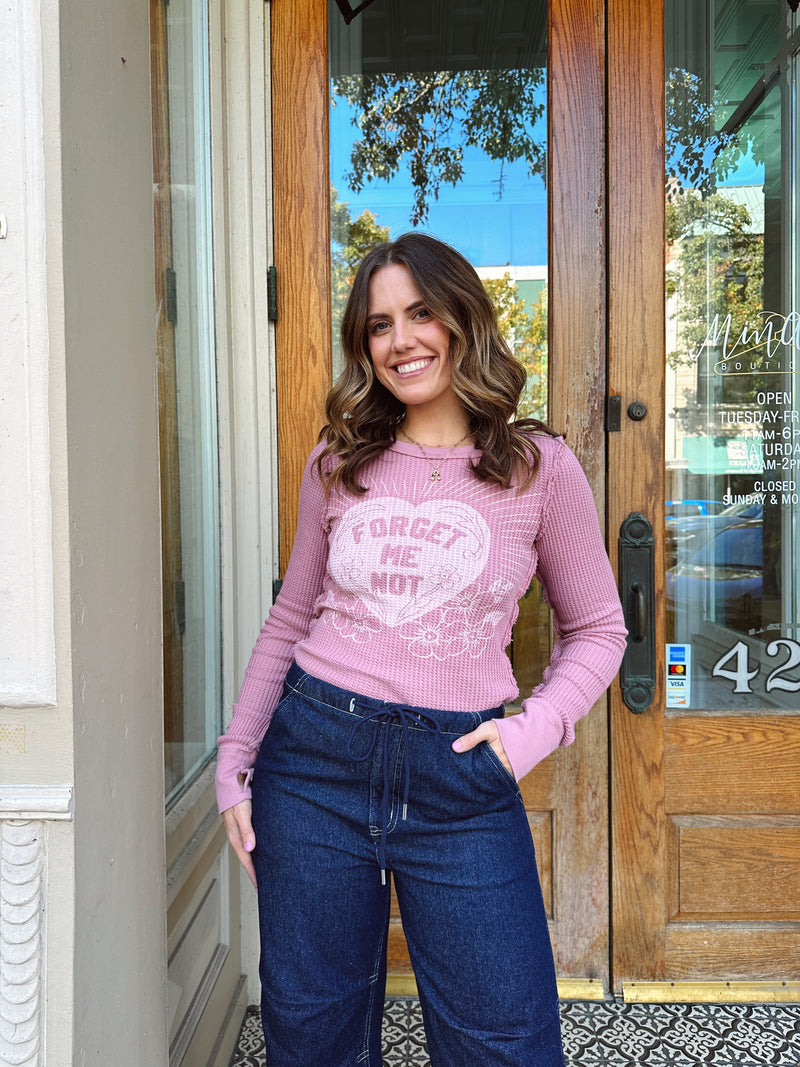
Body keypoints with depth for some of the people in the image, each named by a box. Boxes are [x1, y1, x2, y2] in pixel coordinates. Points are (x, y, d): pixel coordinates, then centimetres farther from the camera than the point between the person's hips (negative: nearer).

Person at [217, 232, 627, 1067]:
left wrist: (534, 730, -8)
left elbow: (596, 629, 7)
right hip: (316, 756, 2)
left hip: (460, 777, -2)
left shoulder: (540, 468, -1)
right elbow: (289, 621, 11)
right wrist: (234, 764, 8)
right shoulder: (338, 463, 5)